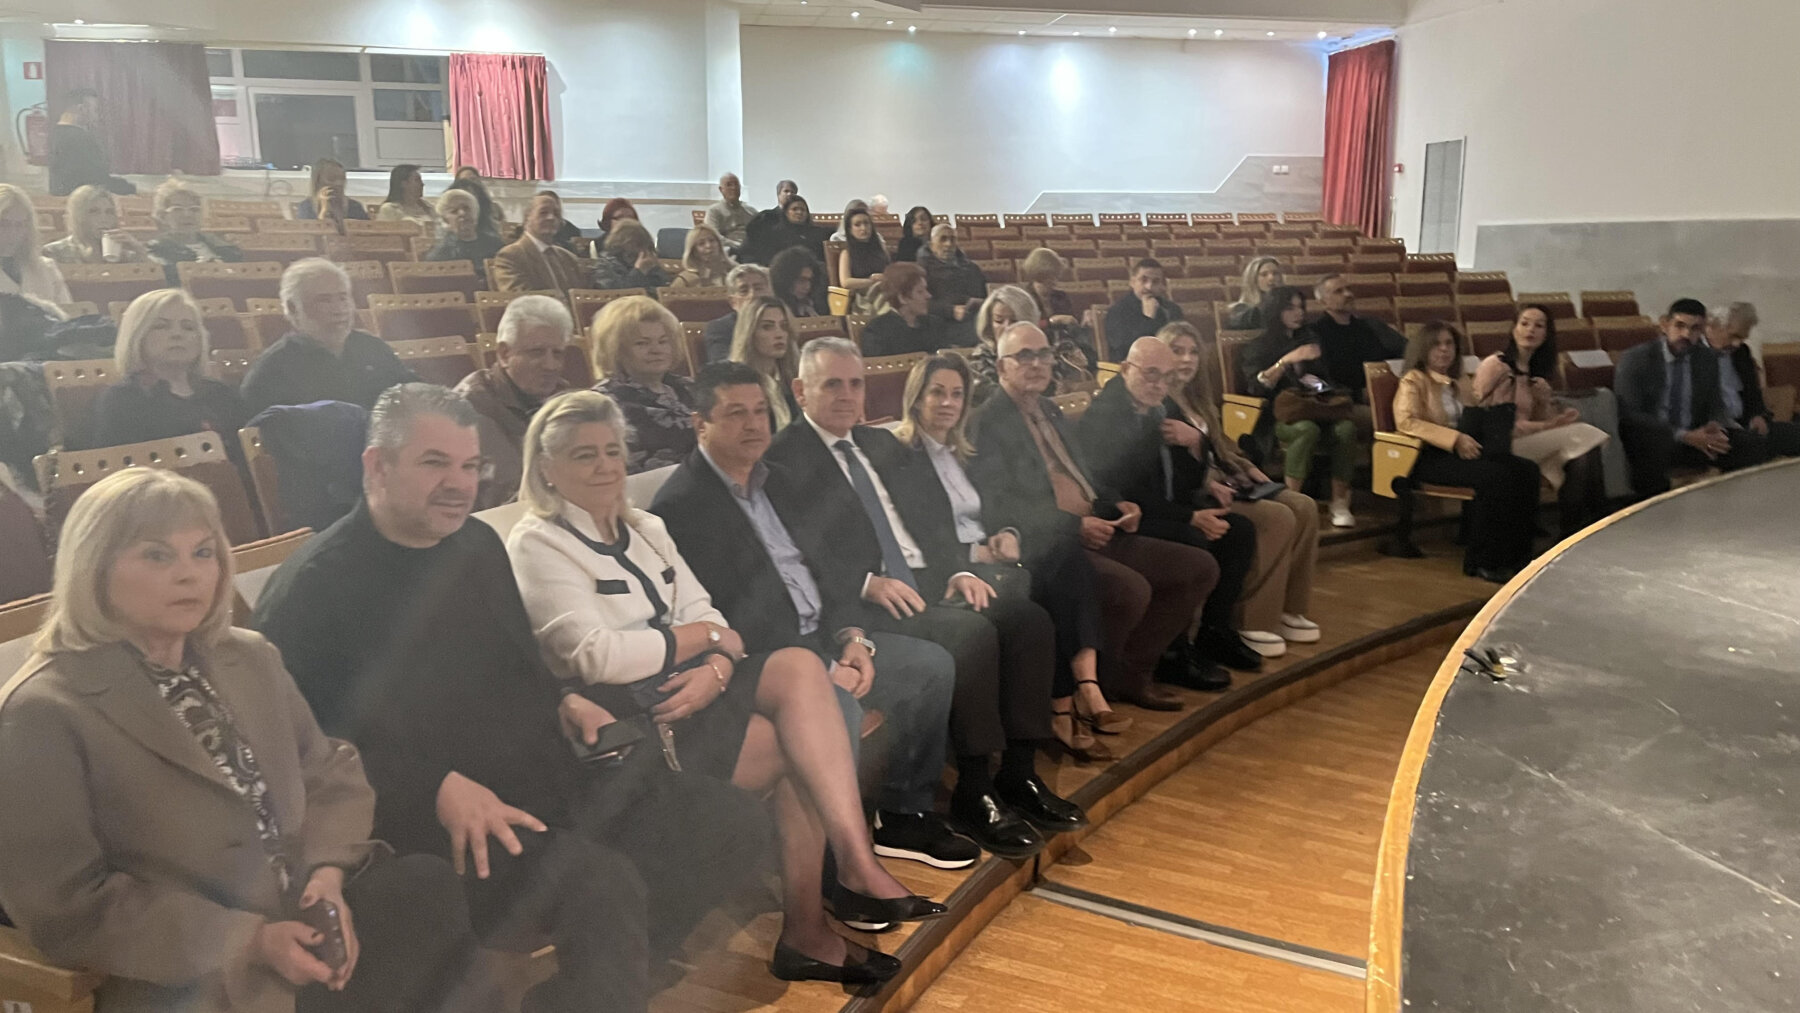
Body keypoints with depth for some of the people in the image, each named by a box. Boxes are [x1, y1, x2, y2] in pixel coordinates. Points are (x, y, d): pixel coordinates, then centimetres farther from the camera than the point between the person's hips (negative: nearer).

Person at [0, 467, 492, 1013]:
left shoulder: (249, 657, 12)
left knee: (427, 884, -22)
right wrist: (248, 941, -18)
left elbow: (330, 772, 12)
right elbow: (69, 909, -12)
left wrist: (328, 875, -9)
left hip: (304, 922, 7)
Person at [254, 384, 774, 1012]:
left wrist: (563, 702, 7)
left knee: (734, 823, -4)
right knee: (603, 886, -34)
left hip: (551, 778, 8)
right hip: (437, 821, -8)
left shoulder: (478, 545, 14)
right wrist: (438, 789, -25)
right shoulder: (312, 589, -9)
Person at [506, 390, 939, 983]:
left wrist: (717, 667, -14)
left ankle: (856, 864, -25)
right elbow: (597, 656, -17)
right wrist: (705, 637, -8)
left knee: (799, 668, -22)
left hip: (688, 691, 6)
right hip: (624, 718, -6)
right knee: (804, 743, -20)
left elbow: (706, 615, 9)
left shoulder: (646, 530, 19)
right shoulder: (537, 545, -4)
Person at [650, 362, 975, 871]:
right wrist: (823, 667, -19)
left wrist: (853, 637, -5)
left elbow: (827, 565, 15)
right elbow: (720, 619, -17)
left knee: (931, 665, -3)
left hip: (828, 637, 9)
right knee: (835, 708, -33)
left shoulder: (778, 481, 15)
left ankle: (904, 811, 9)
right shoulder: (680, 505, -12)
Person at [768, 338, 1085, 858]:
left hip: (927, 581, 8)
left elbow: (928, 520, 20)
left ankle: (1019, 775, -6)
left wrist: (959, 569, 2)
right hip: (861, 603, -8)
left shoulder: (882, 443, 22)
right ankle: (973, 794, -17)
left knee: (1028, 618, -13)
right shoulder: (784, 457, -2)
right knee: (972, 632, -30)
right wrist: (868, 582, -22)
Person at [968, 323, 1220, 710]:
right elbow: (1000, 507, -16)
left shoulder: (1051, 410, 22)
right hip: (1044, 546, -9)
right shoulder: (987, 423, -6)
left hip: (1094, 532, 9)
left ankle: (1132, 670, 7)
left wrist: (1115, 504, 5)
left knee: (1199, 567, 2)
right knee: (1131, 588, -32)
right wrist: (1075, 525, -23)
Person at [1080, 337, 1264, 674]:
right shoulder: (1102, 415, -16)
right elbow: (1121, 493, -21)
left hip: (1168, 507, 9)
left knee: (1240, 530, -4)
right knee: (1195, 543, -28)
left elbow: (1189, 479, 13)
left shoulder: (1164, 407, 9)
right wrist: (1191, 517, -20)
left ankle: (1214, 630, 4)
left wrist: (1195, 442, -10)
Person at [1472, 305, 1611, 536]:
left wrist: (1545, 400, -7)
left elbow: (1543, 419, 15)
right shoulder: (1495, 366, -5)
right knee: (1581, 435, -21)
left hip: (1528, 439, 7)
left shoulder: (1534, 371, 19)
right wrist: (1547, 426, -15)